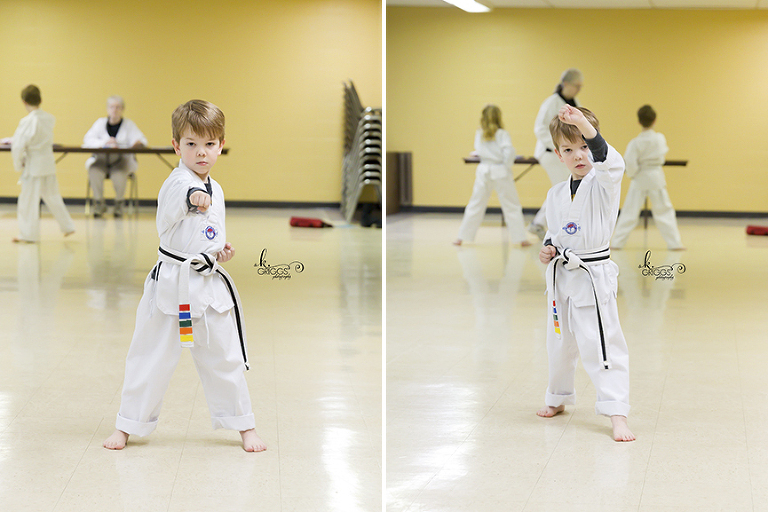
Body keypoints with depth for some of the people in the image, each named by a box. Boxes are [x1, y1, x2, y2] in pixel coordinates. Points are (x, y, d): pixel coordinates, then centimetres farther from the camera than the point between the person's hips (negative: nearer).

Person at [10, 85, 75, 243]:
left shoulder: (28, 121, -18)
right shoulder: (49, 119, 2)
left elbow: (18, 146, -19)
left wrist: (18, 164, -3)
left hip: (34, 166, -6)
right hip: (49, 163, 7)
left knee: (28, 200, 3)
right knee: (52, 197, 19)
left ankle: (28, 234, 8)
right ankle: (67, 226, 26)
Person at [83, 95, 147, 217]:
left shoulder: (129, 124, 10)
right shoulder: (101, 123, 11)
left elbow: (141, 140, -3)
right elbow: (87, 139, -3)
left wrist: (138, 142, -29)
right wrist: (105, 143, -21)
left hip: (121, 160, -1)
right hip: (102, 160, 1)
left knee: (119, 172, -36)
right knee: (94, 170, -32)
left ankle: (119, 202, -17)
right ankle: (99, 202, -19)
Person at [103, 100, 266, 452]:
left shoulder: (215, 190, 11)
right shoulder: (177, 181, -13)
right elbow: (180, 193, -40)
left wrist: (221, 251, 6)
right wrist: (194, 197, -63)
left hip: (210, 284, 6)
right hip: (172, 284, -6)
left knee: (224, 357, 10)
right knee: (151, 357, 3)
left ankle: (244, 426, 23)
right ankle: (127, 426, 18)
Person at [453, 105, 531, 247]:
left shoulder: (479, 134, 5)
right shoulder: (502, 134, -7)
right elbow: (509, 151, -18)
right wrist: (507, 167, -6)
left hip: (484, 171, 3)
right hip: (500, 171, -3)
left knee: (475, 205, 9)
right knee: (512, 206, 3)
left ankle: (462, 237, 9)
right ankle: (520, 239, 2)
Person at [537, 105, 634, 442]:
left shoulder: (603, 184, -9)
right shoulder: (556, 194, 9)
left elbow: (611, 163, -32)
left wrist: (585, 126, -44)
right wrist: (547, 249, -2)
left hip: (594, 278, -6)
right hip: (561, 276, 6)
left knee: (602, 345, -11)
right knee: (559, 343, 19)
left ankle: (617, 414, -9)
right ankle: (559, 398, 40)